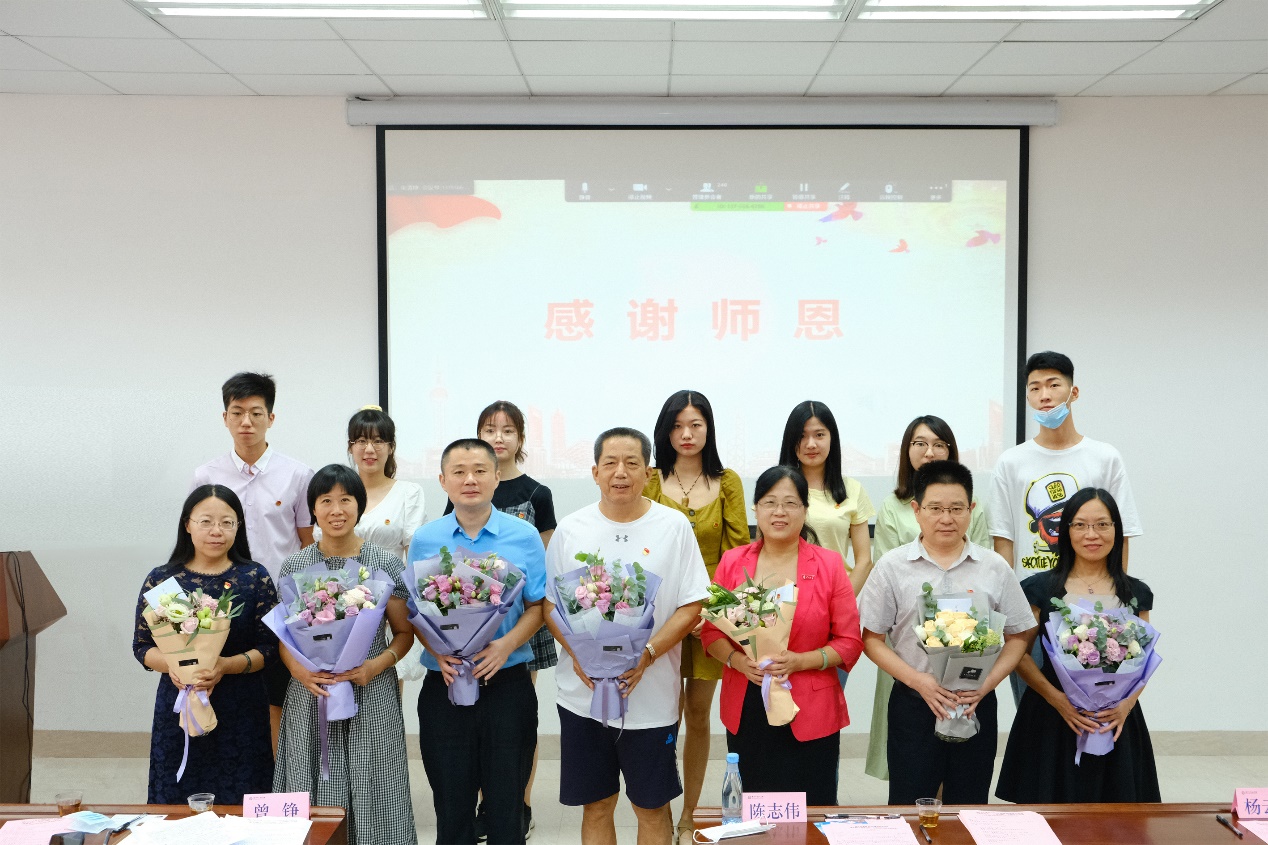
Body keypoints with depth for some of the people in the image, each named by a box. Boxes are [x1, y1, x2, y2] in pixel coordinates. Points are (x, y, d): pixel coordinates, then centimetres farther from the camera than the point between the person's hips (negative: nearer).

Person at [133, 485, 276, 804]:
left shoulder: (255, 578, 0)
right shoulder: (161, 579, 3)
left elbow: (269, 648, -3)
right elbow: (142, 645, 5)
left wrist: (226, 666, -19)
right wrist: (171, 664, -15)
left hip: (241, 714, -1)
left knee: (239, 808, 3)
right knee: (178, 802, 6)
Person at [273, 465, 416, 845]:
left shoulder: (386, 563, 0)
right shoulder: (295, 566, 4)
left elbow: (404, 632, 4)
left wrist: (376, 665, -13)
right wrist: (300, 671, -11)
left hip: (371, 700, -1)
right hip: (311, 699, 1)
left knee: (371, 797, 2)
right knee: (313, 798, 4)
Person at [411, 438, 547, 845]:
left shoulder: (524, 536, -2)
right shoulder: (424, 540, 3)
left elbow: (537, 606, 1)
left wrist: (507, 644, -16)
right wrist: (435, 649, -12)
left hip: (508, 682, -1)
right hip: (443, 682, 1)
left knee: (507, 802, 7)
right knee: (451, 802, 11)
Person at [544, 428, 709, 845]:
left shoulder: (674, 526, -3)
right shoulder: (570, 529, 2)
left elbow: (691, 607, -4)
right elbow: (550, 604, 6)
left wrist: (646, 655, -18)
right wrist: (578, 653, -12)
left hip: (652, 697, -1)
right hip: (583, 695, 2)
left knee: (652, 807, 9)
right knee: (596, 805, 12)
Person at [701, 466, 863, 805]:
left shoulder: (828, 565, 0)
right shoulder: (732, 562, 6)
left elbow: (850, 642, -1)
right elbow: (711, 630, 8)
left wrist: (799, 661, -15)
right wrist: (737, 659, -11)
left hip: (809, 714, -2)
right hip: (746, 714, 2)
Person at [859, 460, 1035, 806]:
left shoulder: (995, 568, 3)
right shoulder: (892, 567, -1)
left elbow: (1017, 637, 6)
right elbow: (872, 639, 0)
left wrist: (987, 683, -9)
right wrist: (919, 681, -13)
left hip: (977, 704, 1)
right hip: (913, 703, -1)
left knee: (968, 811, 11)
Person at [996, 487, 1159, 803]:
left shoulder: (1135, 594, 8)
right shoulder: (1042, 588, 1)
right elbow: (1019, 654, -1)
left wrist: (1126, 705, -8)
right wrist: (1057, 699, -14)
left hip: (1116, 723, 2)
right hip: (1052, 720, -2)